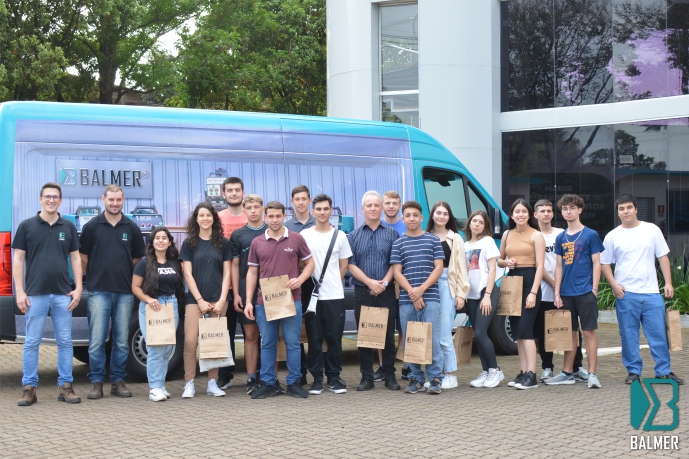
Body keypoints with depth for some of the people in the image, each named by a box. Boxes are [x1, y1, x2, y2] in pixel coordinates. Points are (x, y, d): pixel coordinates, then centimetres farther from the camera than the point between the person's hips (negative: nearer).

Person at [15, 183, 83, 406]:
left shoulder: (68, 227, 9)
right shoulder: (27, 226, 2)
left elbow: (75, 259, 11)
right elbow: (18, 259, 1)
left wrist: (78, 288, 2)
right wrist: (19, 291, -6)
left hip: (63, 294, 2)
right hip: (35, 294, -2)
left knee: (65, 342, 5)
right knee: (32, 343, 1)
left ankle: (65, 387, 12)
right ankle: (29, 388, 7)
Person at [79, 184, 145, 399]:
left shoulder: (132, 228, 7)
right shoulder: (92, 226, 2)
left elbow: (138, 259, 15)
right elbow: (83, 258, 6)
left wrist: (125, 275, 9)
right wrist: (96, 277, 5)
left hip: (125, 291, 2)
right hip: (99, 291, -2)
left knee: (122, 341, 6)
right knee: (97, 340, -3)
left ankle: (118, 381, 14)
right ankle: (96, 382, 5)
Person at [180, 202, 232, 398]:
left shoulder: (223, 243, 7)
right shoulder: (189, 243, 4)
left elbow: (227, 274, 5)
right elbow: (188, 274, 0)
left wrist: (222, 300, -5)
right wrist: (200, 300, -8)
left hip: (218, 300, 1)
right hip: (195, 299, -1)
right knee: (190, 341, -9)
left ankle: (212, 383, 10)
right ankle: (189, 384, -2)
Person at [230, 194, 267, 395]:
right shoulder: (238, 235, 7)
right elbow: (235, 265, 8)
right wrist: (236, 294, 0)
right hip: (246, 292, 1)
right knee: (250, 335, 4)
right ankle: (251, 379, 8)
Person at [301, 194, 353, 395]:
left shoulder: (340, 236, 7)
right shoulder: (304, 235, 3)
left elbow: (344, 265, 12)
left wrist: (333, 283, 5)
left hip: (335, 296, 1)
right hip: (312, 295, -1)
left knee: (335, 338, 3)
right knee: (314, 339, 2)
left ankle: (334, 378, 12)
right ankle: (317, 378, 10)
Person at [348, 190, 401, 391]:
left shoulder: (391, 234, 6)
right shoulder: (354, 235, 7)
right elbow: (351, 264, 0)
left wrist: (384, 283, -13)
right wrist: (370, 282, -12)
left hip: (386, 292, 0)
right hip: (362, 292, 1)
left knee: (388, 334, 3)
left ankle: (390, 376, 11)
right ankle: (366, 377, 10)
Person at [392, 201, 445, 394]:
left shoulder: (433, 240, 6)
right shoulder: (398, 243, 9)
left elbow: (438, 268, 1)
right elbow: (397, 272, 3)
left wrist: (421, 289, -11)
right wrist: (412, 293, -10)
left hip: (430, 297, -2)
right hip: (406, 299, 2)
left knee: (432, 338, -5)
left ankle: (435, 378, 1)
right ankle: (416, 378, 12)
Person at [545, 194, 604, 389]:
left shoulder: (590, 235, -2)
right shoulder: (560, 238, 11)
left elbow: (596, 264, -2)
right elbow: (559, 266, 12)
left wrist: (594, 289, -10)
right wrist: (557, 293, 7)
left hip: (585, 292, -4)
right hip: (566, 293, 5)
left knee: (589, 331, -3)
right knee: (570, 332, 11)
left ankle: (592, 374, 0)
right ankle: (567, 373, 18)